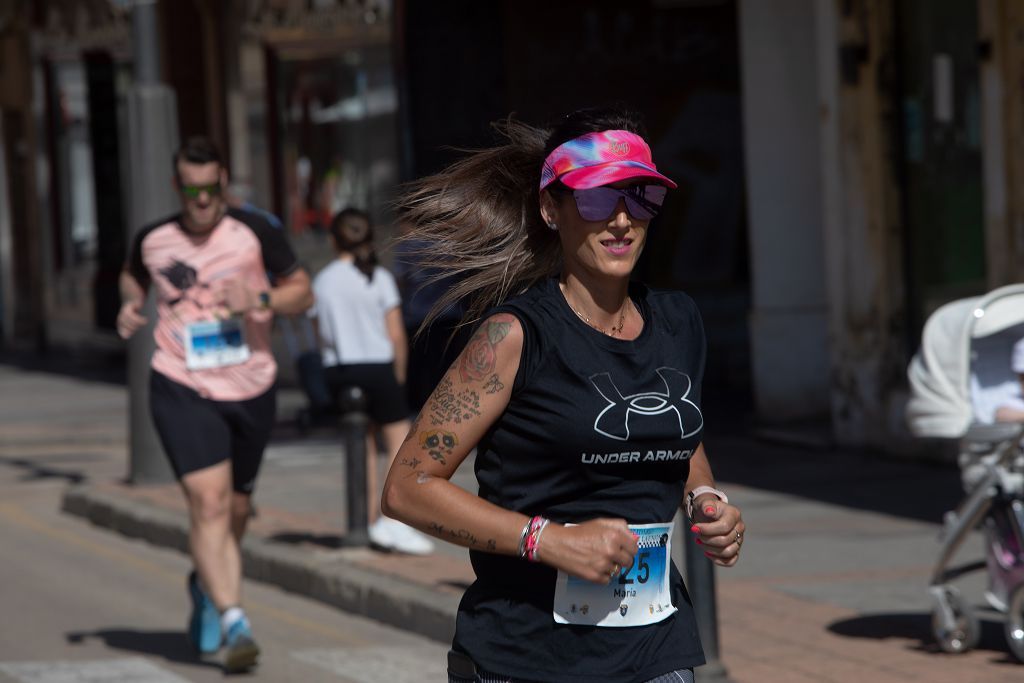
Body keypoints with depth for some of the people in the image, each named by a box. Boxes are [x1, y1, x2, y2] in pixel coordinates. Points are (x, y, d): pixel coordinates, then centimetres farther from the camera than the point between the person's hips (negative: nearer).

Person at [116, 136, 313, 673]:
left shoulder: (254, 233, -3)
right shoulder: (152, 240, 2)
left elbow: (303, 292, 2)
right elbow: (132, 275, 24)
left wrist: (259, 300, -17)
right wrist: (130, 304, 2)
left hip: (251, 388, 2)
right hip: (182, 388, -2)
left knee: (235, 509, 15)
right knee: (208, 502, -18)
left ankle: (204, 587, 45)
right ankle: (233, 623, -23)